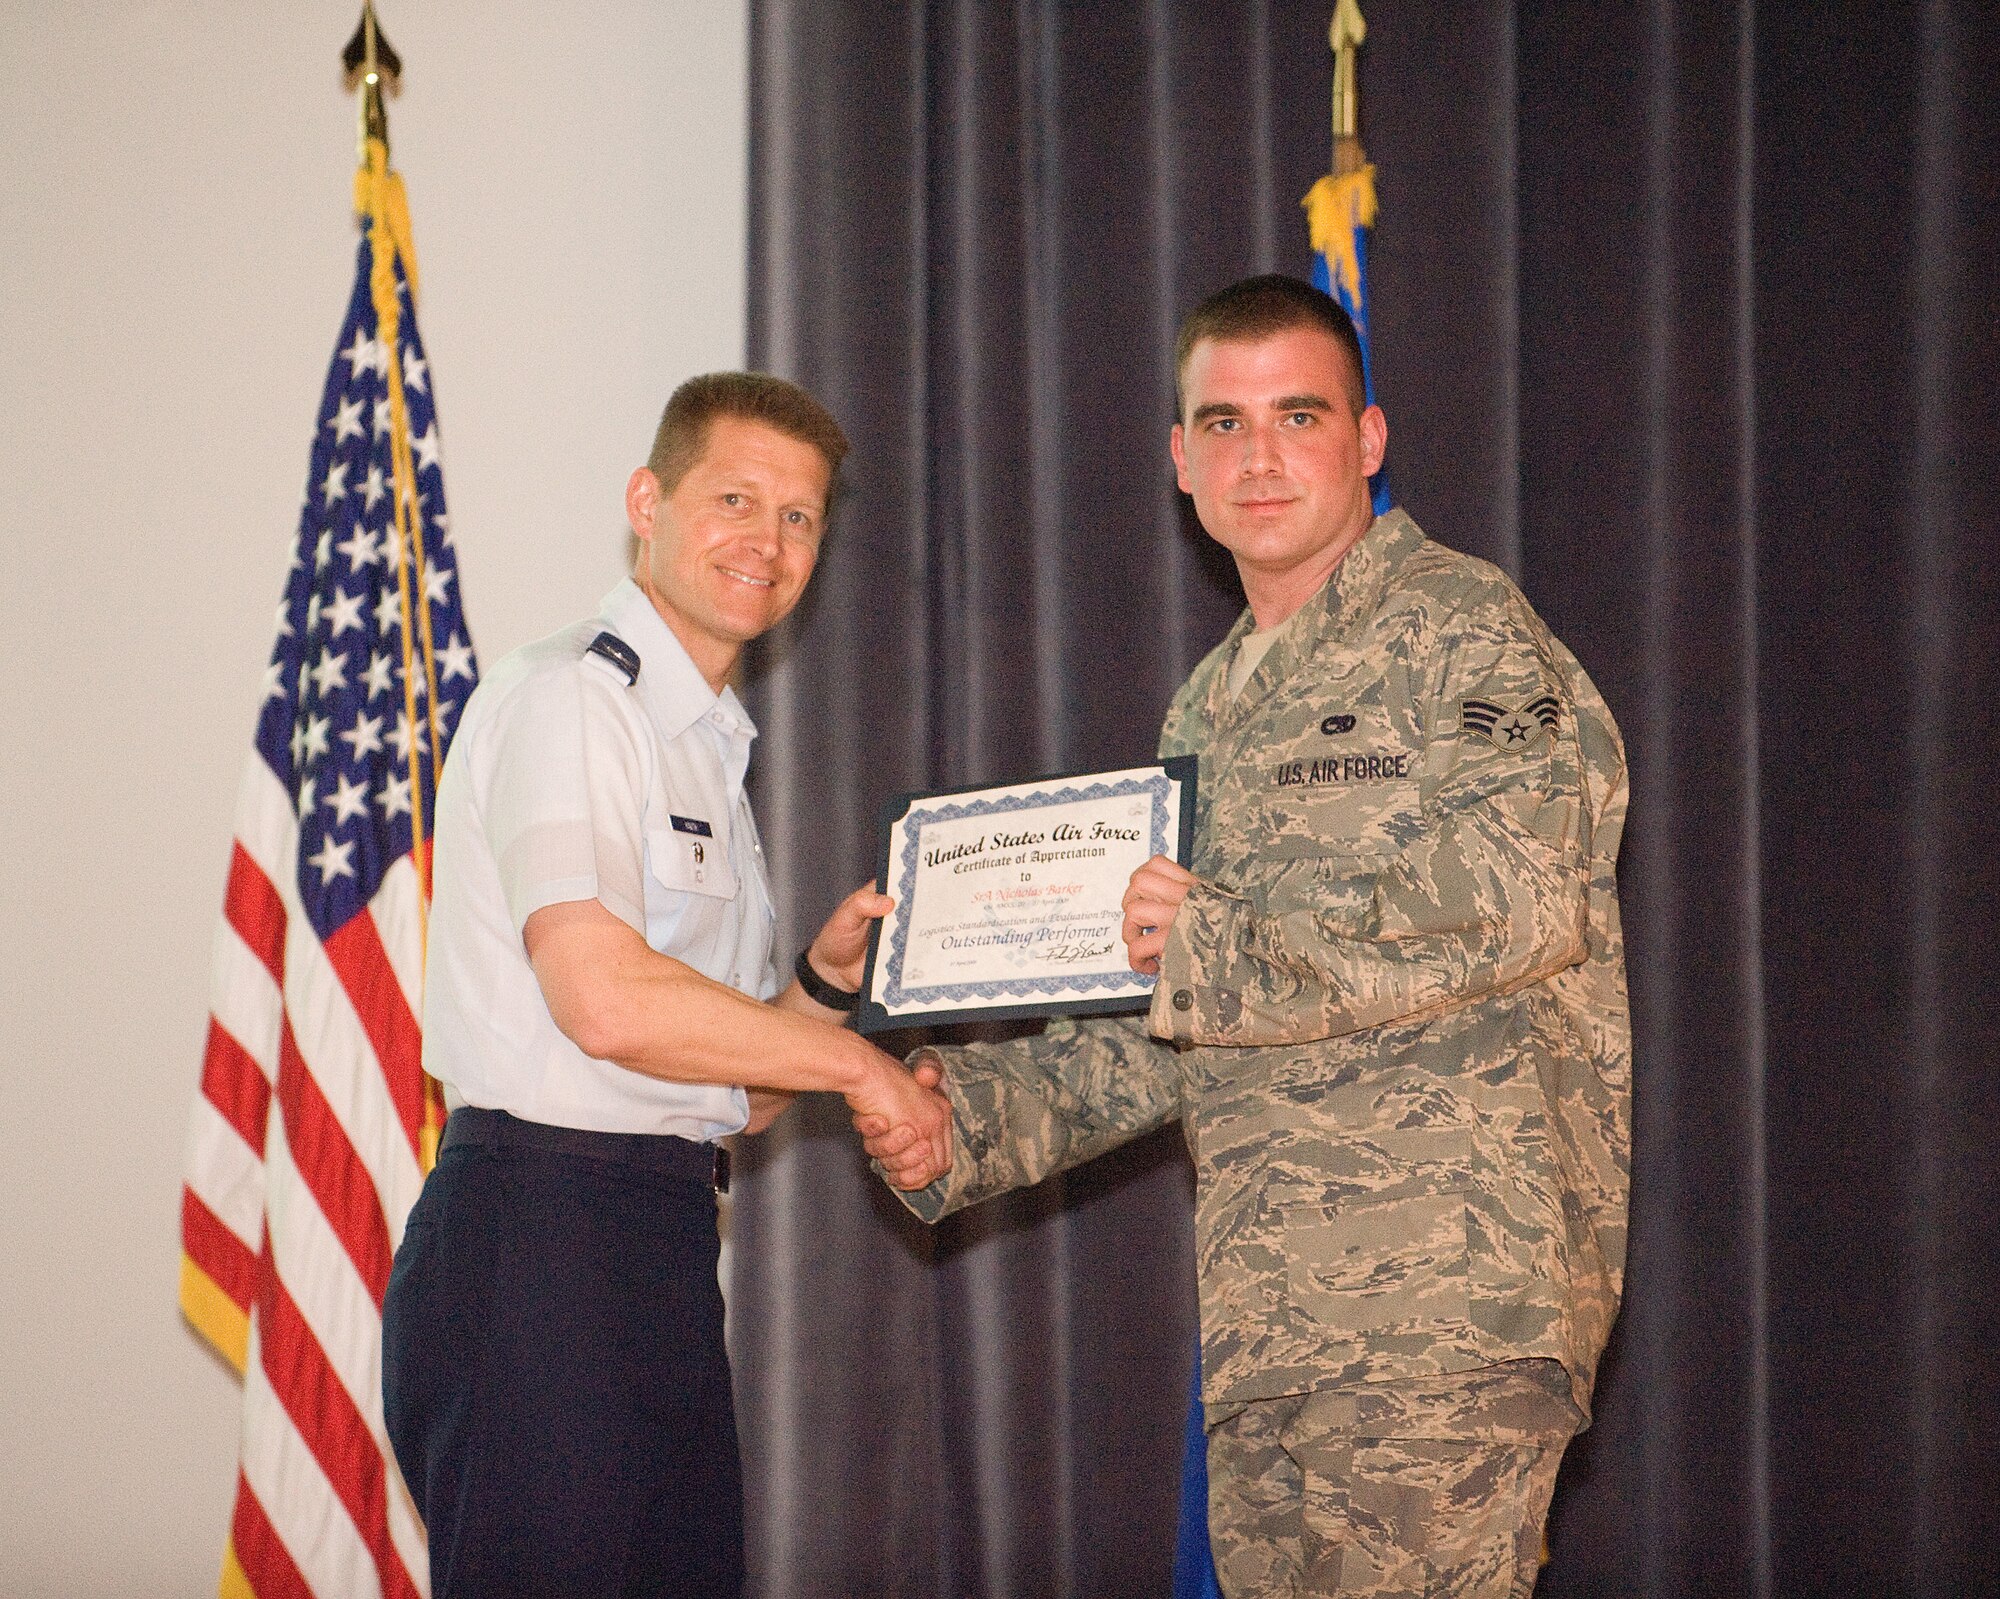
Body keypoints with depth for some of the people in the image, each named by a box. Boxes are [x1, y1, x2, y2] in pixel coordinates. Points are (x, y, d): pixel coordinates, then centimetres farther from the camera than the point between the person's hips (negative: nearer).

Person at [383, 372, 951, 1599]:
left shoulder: (711, 749, 22)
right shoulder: (568, 698, -6)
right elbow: (608, 1001, -20)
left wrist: (823, 983, 3)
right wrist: (855, 1061, -9)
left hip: (665, 1245, 9)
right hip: (539, 1233, -9)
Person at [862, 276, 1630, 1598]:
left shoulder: (1460, 630, -1)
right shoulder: (1207, 716, 24)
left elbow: (1522, 900, -17)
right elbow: (1167, 1034, 26)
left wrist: (1226, 953, -18)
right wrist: (968, 1111, 11)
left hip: (1452, 1288, -7)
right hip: (1268, 1315, 7)